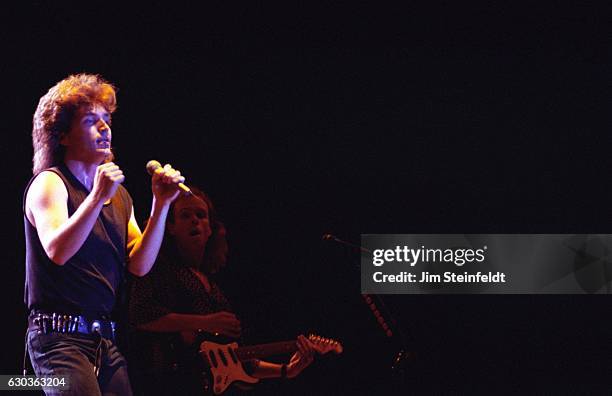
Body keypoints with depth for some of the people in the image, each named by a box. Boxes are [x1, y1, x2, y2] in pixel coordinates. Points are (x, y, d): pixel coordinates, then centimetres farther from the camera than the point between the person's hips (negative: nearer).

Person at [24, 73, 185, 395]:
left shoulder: (118, 194, 18)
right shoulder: (50, 184, -2)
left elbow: (139, 265, 8)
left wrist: (161, 204, 0)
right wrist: (98, 197, -25)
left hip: (106, 341, 7)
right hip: (60, 335, -7)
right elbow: (57, 251, -19)